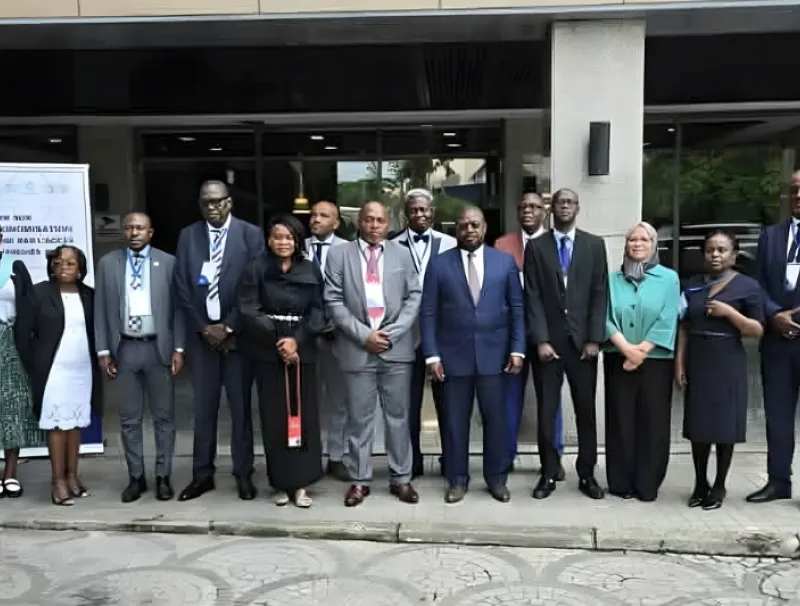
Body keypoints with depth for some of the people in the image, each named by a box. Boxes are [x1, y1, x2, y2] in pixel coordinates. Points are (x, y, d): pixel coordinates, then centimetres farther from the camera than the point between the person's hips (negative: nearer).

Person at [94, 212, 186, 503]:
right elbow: (101, 310, 5)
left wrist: (178, 348, -6)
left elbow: (178, 307, 0)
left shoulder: (168, 262, 0)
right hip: (124, 349, 2)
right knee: (129, 418, 8)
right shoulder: (107, 263, 5)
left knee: (163, 416, 6)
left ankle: (163, 477, 17)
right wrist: (103, 350, 0)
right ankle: (136, 477, 20)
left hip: (158, 347, -1)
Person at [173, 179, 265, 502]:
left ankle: (243, 474, 15)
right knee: (203, 408, 7)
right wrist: (204, 328, -4)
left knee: (241, 406, 5)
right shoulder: (188, 235, 7)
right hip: (201, 333, 2)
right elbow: (182, 287, 4)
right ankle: (202, 474, 18)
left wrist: (228, 326, -9)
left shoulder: (251, 234, -1)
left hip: (237, 333, -2)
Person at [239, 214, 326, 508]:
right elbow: (249, 310, -6)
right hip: (269, 353, -1)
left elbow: (318, 311, 1)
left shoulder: (311, 270, 6)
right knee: (274, 417, 3)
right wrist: (278, 341, -13)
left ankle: (300, 483, 9)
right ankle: (281, 482, 14)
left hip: (303, 351, 1)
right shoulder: (256, 268, 1)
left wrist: (297, 340, -13)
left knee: (303, 415, 1)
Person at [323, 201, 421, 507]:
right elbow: (334, 301, -3)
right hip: (357, 349, -1)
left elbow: (414, 296, 4)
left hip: (396, 348, 1)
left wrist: (392, 332, -9)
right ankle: (359, 480, 18)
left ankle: (400, 478, 19)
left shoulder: (402, 254, 9)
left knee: (398, 416, 8)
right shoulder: (339, 254, 4)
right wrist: (364, 335, -11)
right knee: (359, 419, 6)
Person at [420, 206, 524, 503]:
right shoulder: (439, 264, 1)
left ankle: (496, 478, 23)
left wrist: (517, 349, -2)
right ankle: (457, 480, 21)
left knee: (496, 418, 7)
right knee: (455, 420, 7)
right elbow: (428, 313, 0)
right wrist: (432, 355, -6)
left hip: (494, 354, 1)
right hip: (453, 355, 0)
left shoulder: (505, 261, 5)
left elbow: (517, 308, 5)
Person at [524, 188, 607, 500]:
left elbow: (600, 294, 2)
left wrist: (594, 339, -5)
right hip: (547, 341, -1)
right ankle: (549, 474, 14)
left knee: (586, 411, 7)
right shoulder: (536, 246, 4)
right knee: (546, 412, 4)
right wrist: (541, 340, -10)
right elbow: (533, 297, -1)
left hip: (582, 340, 1)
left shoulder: (594, 245, 7)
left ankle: (587, 474, 18)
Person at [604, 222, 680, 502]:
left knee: (652, 422, 2)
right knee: (620, 421, 4)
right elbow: (606, 318, -1)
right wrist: (627, 348, -15)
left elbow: (667, 321, -5)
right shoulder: (613, 279, 7)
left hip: (655, 361, -1)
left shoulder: (669, 278, 3)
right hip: (618, 360, 1)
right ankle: (621, 483, 13)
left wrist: (641, 351, -13)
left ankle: (648, 484, 12)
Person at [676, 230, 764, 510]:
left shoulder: (748, 286, -3)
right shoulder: (693, 285, 9)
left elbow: (757, 331, -6)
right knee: (698, 424, 7)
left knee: (724, 424, 3)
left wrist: (729, 312, -19)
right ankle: (700, 483, 19)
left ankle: (719, 486, 15)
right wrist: (679, 363, 2)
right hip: (697, 363, 3)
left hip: (727, 364, -3)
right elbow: (684, 327, 9)